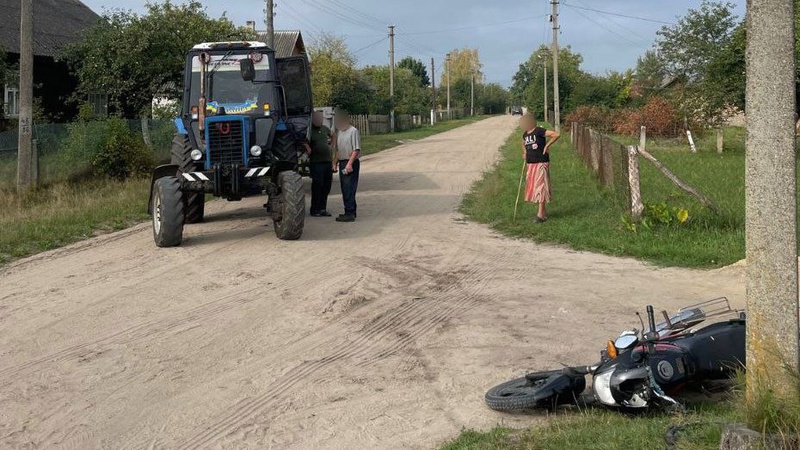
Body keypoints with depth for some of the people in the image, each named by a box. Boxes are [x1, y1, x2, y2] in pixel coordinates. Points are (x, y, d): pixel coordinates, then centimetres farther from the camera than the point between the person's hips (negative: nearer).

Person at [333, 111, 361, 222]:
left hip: (351, 163, -8)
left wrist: (350, 163, -21)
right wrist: (335, 162, 15)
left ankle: (350, 214, -10)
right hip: (342, 162, 8)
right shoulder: (339, 132, 15)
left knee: (349, 189, -10)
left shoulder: (353, 131, -10)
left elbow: (356, 149, -15)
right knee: (345, 189, 10)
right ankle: (351, 211, 19)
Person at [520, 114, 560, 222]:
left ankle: (541, 215, -7)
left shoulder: (539, 131, -13)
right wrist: (524, 153, 18)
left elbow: (557, 134, -21)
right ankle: (543, 211, 23)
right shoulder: (525, 134, 11)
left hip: (541, 163, -8)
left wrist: (547, 145, -17)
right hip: (530, 164, 8)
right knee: (532, 187, 10)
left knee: (540, 186, -8)